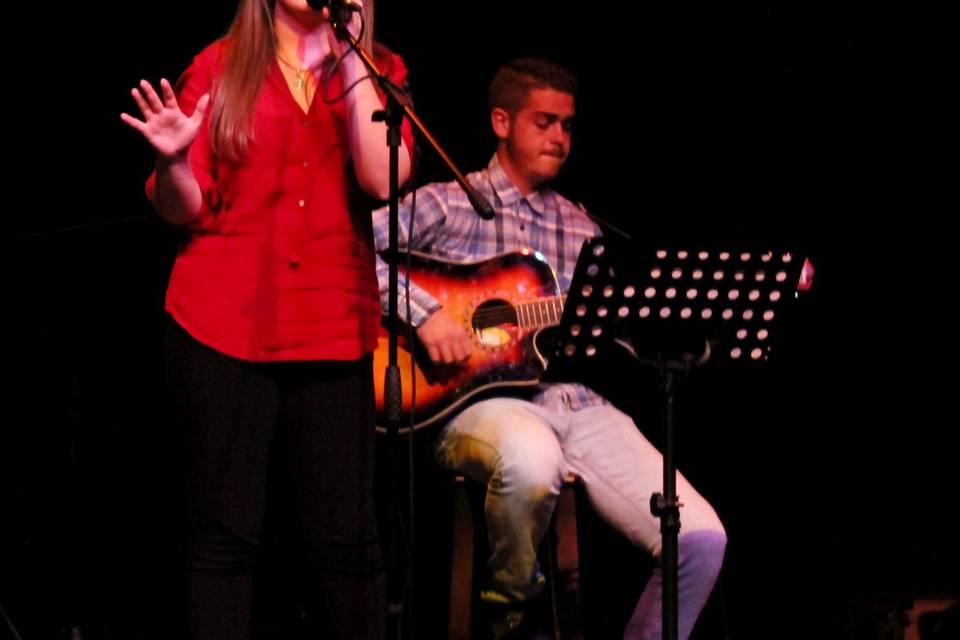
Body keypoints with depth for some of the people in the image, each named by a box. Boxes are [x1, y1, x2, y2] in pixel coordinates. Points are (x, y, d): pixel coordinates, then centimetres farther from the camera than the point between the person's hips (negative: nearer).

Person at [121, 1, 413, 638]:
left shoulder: (379, 72, 8)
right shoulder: (218, 68, 6)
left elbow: (383, 178, -10)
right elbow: (184, 208, 5)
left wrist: (349, 60, -8)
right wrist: (174, 161, -16)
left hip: (333, 328, 1)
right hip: (225, 322, -1)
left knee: (347, 536, -2)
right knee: (226, 533, 1)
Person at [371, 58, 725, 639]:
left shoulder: (582, 229, 22)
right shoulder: (448, 204, 6)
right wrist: (423, 311, -17)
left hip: (579, 404, 4)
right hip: (483, 400, -4)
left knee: (702, 540, -16)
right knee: (533, 459, -42)